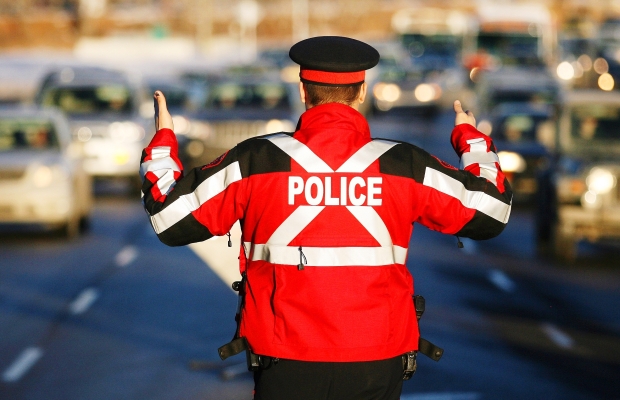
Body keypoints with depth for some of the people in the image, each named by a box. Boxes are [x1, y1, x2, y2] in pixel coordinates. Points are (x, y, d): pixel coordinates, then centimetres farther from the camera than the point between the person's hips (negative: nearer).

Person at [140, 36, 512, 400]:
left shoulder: (255, 161, -5)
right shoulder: (406, 165, -2)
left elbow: (170, 218, 2)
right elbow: (490, 212, 10)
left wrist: (163, 141, 18)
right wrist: (471, 138, 27)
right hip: (377, 368, 1)